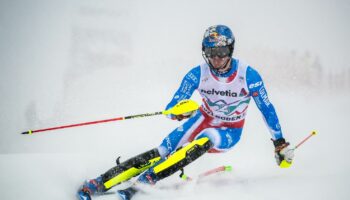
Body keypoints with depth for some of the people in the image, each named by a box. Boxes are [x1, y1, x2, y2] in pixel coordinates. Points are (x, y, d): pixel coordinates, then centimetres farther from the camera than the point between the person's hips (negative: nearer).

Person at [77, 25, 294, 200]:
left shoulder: (249, 75, -21)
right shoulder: (198, 74, -16)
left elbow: (267, 109, -8)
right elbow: (172, 107, -16)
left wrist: (280, 144, -4)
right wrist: (177, 111, -41)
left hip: (229, 133, -2)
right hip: (203, 120, 2)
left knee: (205, 139, -36)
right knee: (164, 150, -23)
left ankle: (145, 180, -43)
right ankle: (102, 182, -31)